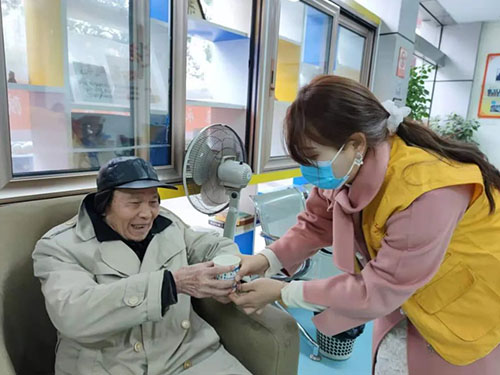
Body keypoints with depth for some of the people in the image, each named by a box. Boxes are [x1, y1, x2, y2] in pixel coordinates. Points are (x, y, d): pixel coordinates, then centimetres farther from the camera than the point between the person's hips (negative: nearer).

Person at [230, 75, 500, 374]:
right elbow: (316, 224, -5)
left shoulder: (425, 192, -40)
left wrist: (283, 293, -29)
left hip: (473, 299, -5)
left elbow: (379, 289, -32)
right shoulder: (347, 167, -18)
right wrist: (268, 259, -21)